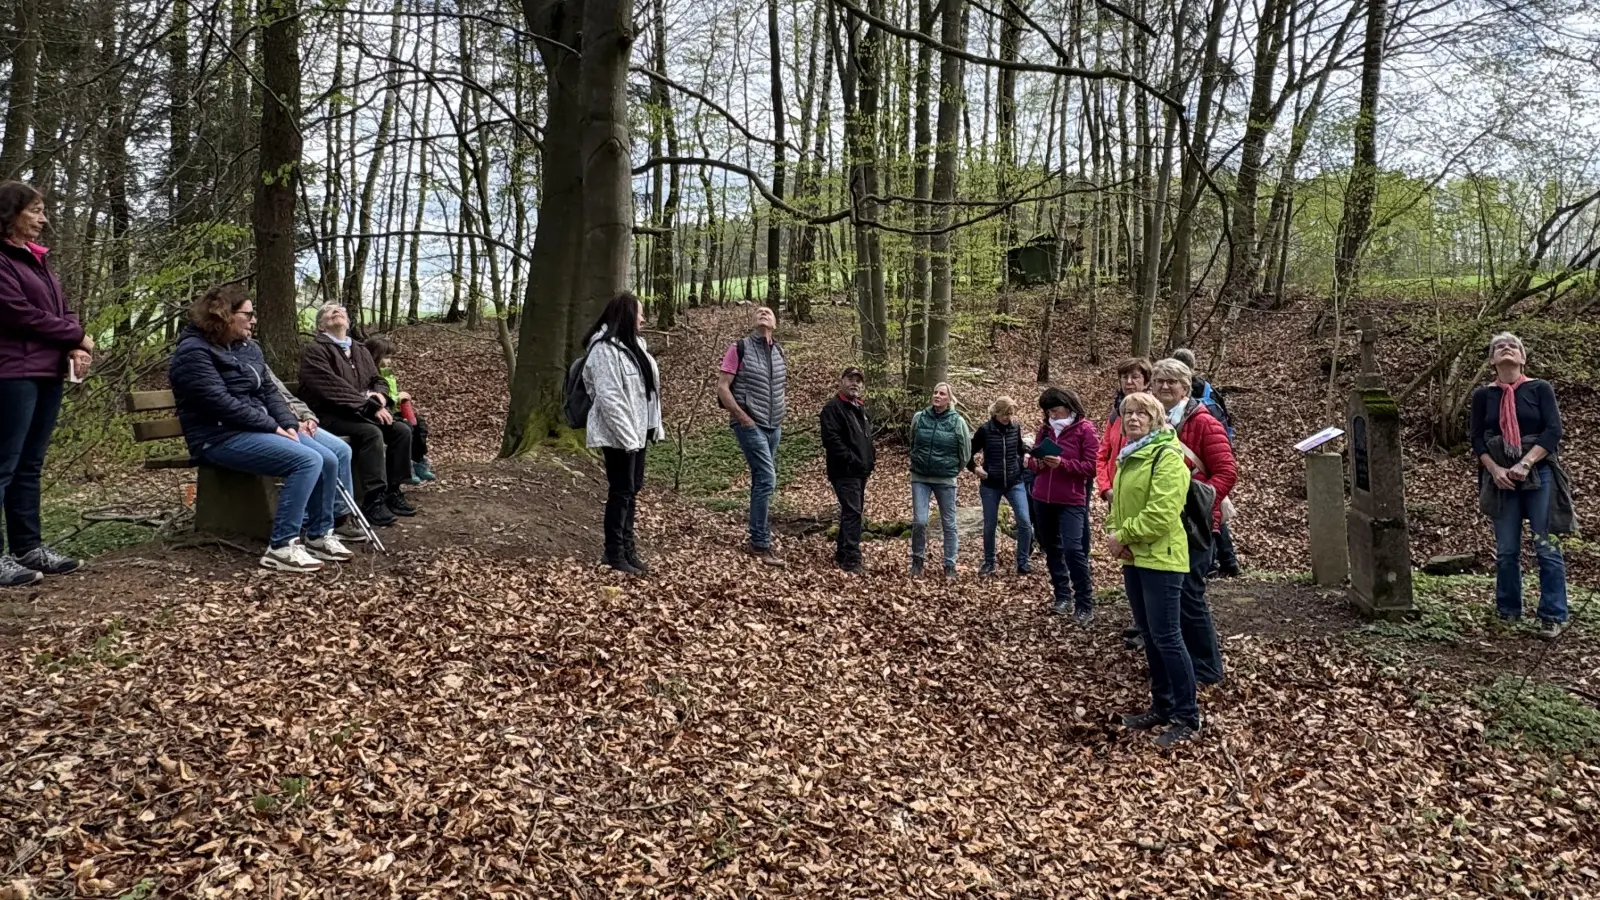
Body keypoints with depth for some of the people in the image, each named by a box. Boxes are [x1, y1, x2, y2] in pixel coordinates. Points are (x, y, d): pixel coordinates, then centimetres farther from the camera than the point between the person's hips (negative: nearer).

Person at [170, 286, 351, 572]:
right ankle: (280, 548, -21)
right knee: (307, 461, -26)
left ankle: (319, 536, 9)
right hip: (221, 437, -9)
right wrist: (273, 427, -18)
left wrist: (288, 424, -4)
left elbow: (269, 390, 14)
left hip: (258, 430, 9)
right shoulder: (194, 352, -12)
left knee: (328, 460, -6)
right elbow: (222, 404, -21)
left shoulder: (247, 347, 15)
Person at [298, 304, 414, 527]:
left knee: (401, 429, -14)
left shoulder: (360, 351, 21)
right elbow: (333, 388, -17)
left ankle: (392, 491, -8)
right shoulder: (314, 351, -5)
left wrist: (380, 396, -7)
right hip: (329, 414, -7)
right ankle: (372, 501, -31)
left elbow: (378, 380, 19)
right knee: (371, 432, -32)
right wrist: (370, 406, -23)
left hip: (360, 412, 7)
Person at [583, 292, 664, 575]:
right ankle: (615, 554, 6)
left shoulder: (634, 344, 13)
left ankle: (628, 548, 23)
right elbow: (609, 398, -22)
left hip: (638, 430, 9)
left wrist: (655, 427, 13)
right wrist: (627, 437, -23)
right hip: (619, 434, -9)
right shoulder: (604, 349, -17)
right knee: (620, 492, -3)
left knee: (633, 489, 14)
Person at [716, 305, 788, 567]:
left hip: (773, 426, 6)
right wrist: (742, 417, -15)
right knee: (767, 480, -12)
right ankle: (760, 543, -4)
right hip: (750, 425, -6)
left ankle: (760, 539, 22)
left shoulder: (778, 351, 10)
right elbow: (722, 387, -10)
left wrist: (781, 410, 12)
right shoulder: (740, 348, -8)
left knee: (762, 481, 12)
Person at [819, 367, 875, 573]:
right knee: (852, 513, -13)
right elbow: (831, 439, -21)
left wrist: (871, 458, 12)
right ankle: (851, 559, -12)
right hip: (844, 471, -9)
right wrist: (852, 460, -23)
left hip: (861, 471, 9)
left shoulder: (860, 408, 19)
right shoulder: (833, 407, -11)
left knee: (852, 512, 14)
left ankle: (842, 553, 25)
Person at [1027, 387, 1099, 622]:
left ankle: (1085, 604, -5)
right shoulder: (1045, 429, 10)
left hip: (1071, 500, -6)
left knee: (1073, 549, -14)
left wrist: (1062, 464, -23)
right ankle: (1062, 595, 27)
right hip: (1043, 498, 6)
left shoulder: (1085, 429, -7)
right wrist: (1037, 462, -7)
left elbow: (1092, 467, -12)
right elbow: (1032, 460, 16)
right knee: (1052, 548, 13)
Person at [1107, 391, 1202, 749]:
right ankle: (1163, 706, 25)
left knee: (1166, 637, -6)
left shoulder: (1167, 457, -15)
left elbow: (1160, 515, -23)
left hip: (1161, 558, -9)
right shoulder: (1128, 456, 14)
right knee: (1149, 635, 14)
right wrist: (1115, 535, 1)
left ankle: (1188, 716, 4)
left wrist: (1123, 536, -15)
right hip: (1134, 557, 9)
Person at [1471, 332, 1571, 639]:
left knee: (1546, 546, -3)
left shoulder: (1540, 388, 0)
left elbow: (1553, 431, -8)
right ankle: (1508, 612, 16)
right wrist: (1495, 470, -11)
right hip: (1500, 478, 2)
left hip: (1539, 474, -2)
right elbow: (1477, 439, 3)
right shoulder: (1483, 395, 6)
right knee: (1506, 550, 5)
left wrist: (1524, 464, -18)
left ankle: (1553, 616, 4)